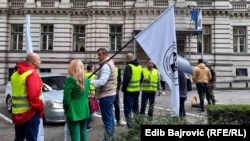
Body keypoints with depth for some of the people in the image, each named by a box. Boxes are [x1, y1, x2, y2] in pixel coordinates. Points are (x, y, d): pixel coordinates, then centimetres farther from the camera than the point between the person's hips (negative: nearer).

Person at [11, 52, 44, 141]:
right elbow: (33, 95, -23)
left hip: (17, 113, 9)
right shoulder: (32, 74, -14)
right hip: (30, 113, -9)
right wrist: (41, 108, -10)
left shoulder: (15, 74, 16)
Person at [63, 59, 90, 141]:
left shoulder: (70, 80, -14)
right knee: (83, 133, 16)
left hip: (73, 112, -7)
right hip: (84, 111, 7)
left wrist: (66, 111, 1)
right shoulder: (86, 80, 8)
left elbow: (66, 99, -14)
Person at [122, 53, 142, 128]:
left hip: (129, 91, -8)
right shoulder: (139, 66, 10)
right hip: (137, 90, 8)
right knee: (136, 109, 20)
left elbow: (126, 79, -21)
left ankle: (130, 126, -4)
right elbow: (141, 78, 16)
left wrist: (123, 88, -9)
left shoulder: (129, 67, -15)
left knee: (127, 110, -2)